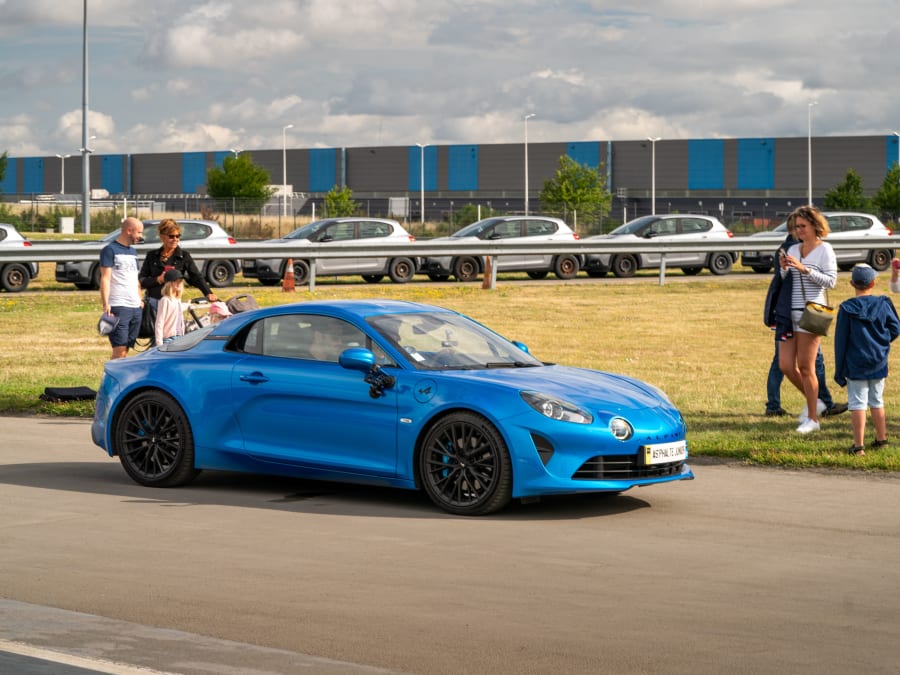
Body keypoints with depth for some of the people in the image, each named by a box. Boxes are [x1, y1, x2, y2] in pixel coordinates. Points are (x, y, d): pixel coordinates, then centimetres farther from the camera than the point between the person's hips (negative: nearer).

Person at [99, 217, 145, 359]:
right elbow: (105, 278, -10)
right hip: (118, 307, -7)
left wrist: (141, 301, 19)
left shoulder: (133, 251, 20)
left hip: (135, 307, 7)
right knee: (119, 350, -13)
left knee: (126, 349, 5)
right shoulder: (110, 250, -3)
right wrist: (105, 305, -18)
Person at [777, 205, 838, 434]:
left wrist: (804, 269, -18)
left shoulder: (824, 250, -4)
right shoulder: (793, 249, 13)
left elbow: (831, 281, -11)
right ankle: (813, 402, 25)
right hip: (790, 312, 6)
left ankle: (813, 419, 7)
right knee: (786, 365, 4)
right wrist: (783, 268, -3)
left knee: (805, 367, -4)